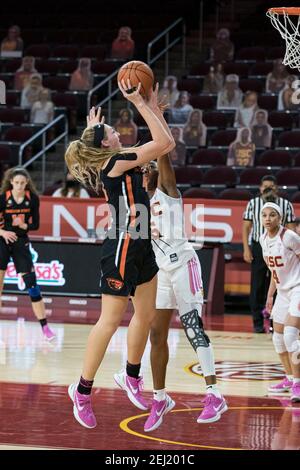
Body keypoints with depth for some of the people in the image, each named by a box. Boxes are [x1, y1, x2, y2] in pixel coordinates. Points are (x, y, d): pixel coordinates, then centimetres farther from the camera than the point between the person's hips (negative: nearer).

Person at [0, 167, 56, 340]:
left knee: (31, 282, -3)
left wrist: (23, 225, -18)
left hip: (21, 243, 1)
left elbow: (35, 224, 1)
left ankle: (45, 326, 1)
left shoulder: (33, 199, -4)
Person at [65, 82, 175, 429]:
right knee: (110, 321, -4)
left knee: (146, 314, 15)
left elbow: (164, 143, 18)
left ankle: (132, 379, 30)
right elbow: (164, 142, -19)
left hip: (140, 248, 10)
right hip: (122, 248, -10)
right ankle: (82, 391, 3)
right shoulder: (114, 162, -15)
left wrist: (153, 103, 16)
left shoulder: (121, 163, 11)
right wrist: (139, 103, -15)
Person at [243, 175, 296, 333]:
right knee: (257, 287, 1)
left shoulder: (286, 205, 3)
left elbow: (291, 229, 4)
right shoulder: (253, 203, 3)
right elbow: (246, 227, 5)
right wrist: (246, 249, -4)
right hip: (258, 248, 0)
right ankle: (258, 322, 9)